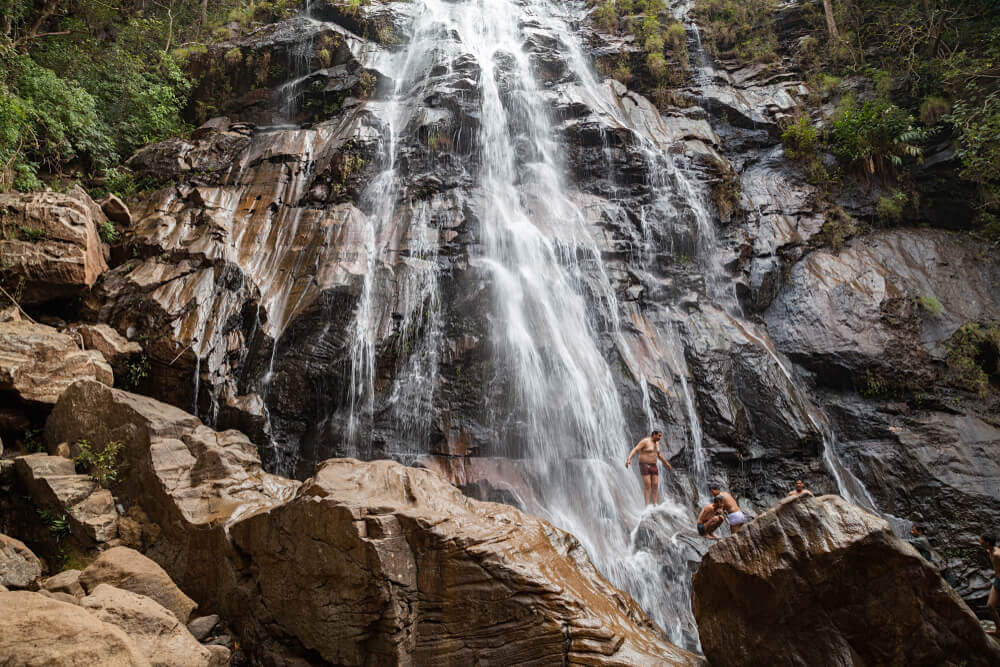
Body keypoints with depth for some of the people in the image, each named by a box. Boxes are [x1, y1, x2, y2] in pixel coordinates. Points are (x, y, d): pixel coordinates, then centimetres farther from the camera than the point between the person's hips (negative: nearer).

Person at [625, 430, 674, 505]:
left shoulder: (656, 443, 11)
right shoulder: (645, 441, -14)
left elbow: (658, 454, 27)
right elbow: (635, 450, -22)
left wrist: (666, 463, 35)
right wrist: (629, 459, -37)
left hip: (653, 466, 7)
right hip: (644, 466, -7)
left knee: (655, 486, -1)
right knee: (647, 486, -13)